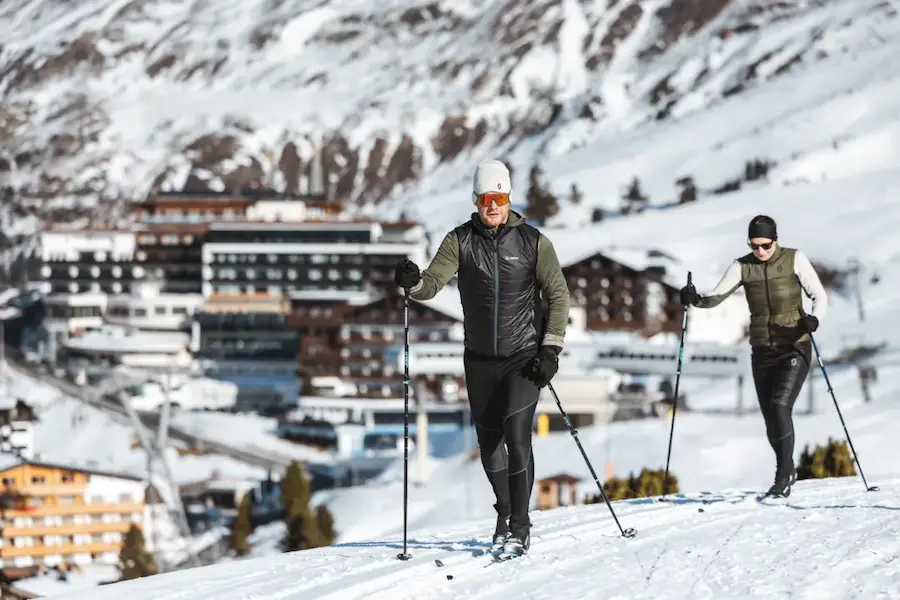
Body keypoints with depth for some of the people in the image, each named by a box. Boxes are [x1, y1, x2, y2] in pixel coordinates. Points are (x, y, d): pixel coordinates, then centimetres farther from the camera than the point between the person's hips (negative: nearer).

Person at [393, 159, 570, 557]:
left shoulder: (532, 241, -5)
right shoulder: (461, 240, -2)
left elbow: (558, 295, -1)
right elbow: (434, 281, -12)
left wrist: (551, 349, -8)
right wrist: (413, 283, -35)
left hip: (525, 356, -3)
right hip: (480, 359, 3)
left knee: (516, 435, -15)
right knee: (489, 442, 10)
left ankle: (520, 525, -7)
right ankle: (505, 512, 32)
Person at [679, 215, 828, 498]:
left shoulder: (794, 259, -6)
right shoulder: (743, 267, 0)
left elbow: (819, 296, -6)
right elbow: (716, 296, -6)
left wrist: (814, 319, -26)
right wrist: (696, 299, -27)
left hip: (795, 347, -4)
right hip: (762, 350, 4)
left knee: (780, 406, -21)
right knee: (771, 419, 7)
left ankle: (783, 474, -15)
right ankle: (787, 470, 30)